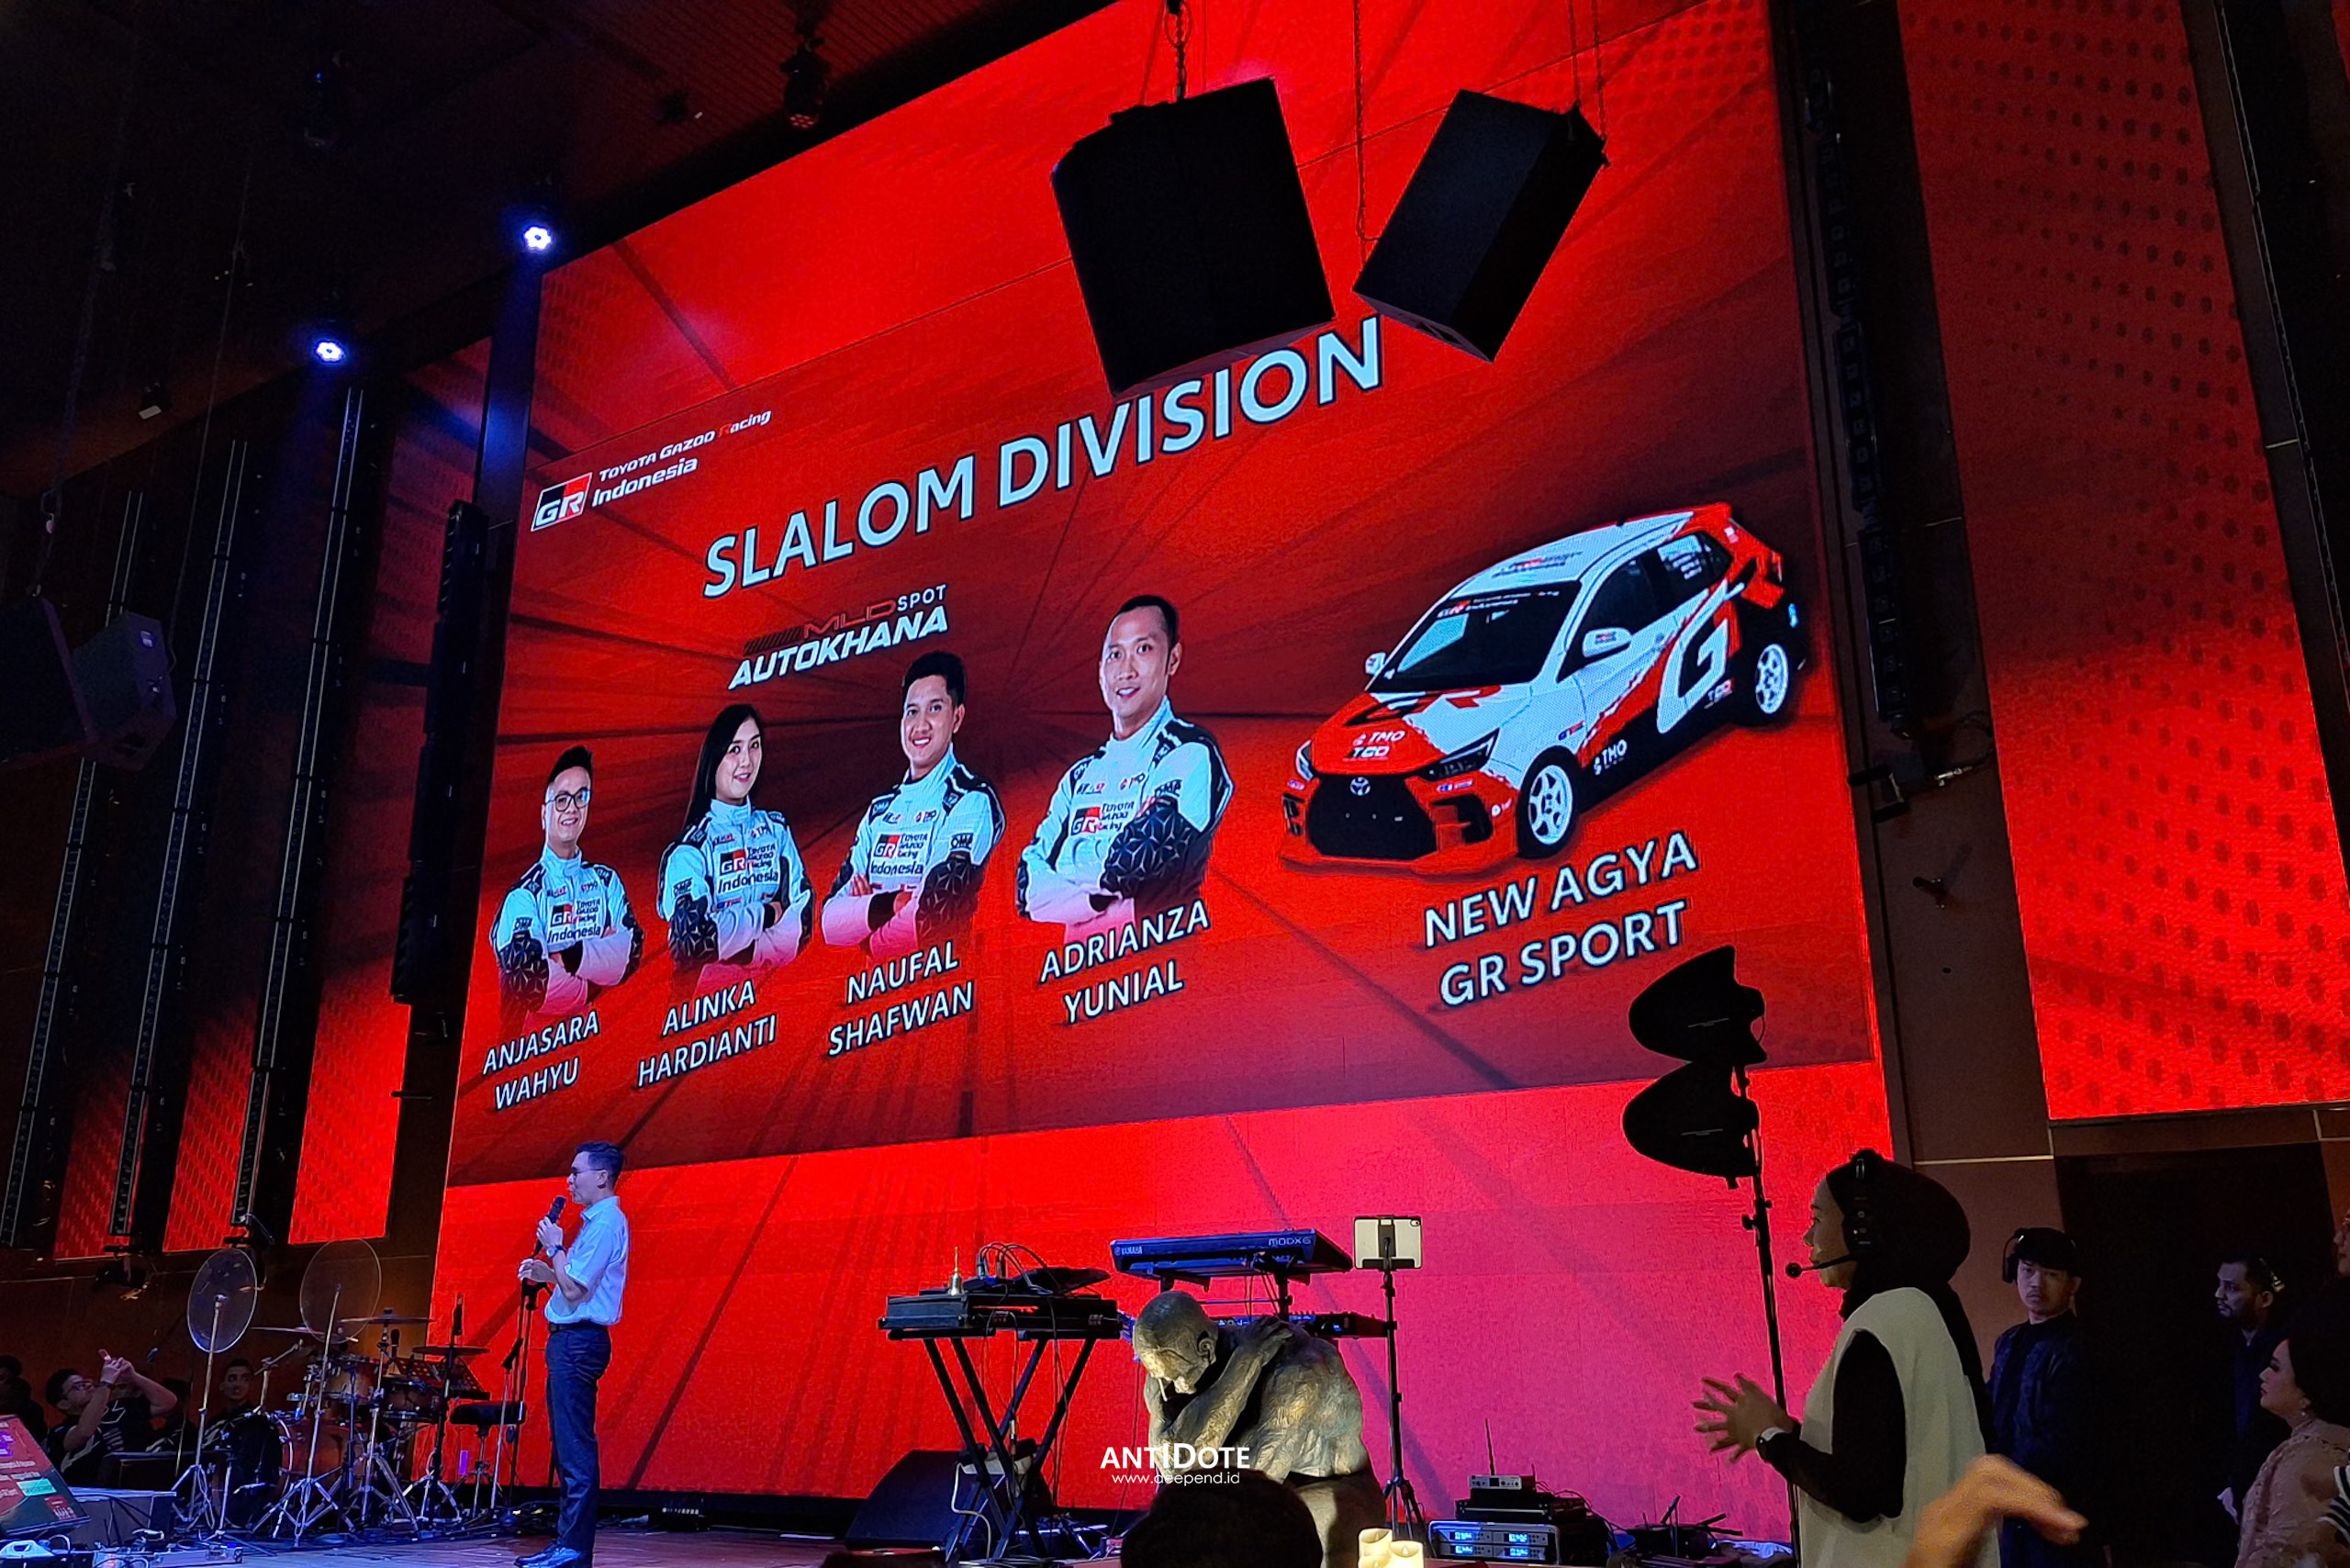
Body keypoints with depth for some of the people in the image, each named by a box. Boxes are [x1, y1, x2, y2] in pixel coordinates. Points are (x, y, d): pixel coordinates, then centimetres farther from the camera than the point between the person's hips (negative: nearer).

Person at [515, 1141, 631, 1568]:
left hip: (578, 1341, -11)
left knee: (575, 1448, -10)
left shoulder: (605, 1224, -15)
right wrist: (546, 1273, 12)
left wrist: (555, 1247, -10)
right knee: (568, 1448, 13)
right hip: (571, 1340, 11)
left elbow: (575, 1291, -19)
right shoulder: (599, 1221, 18)